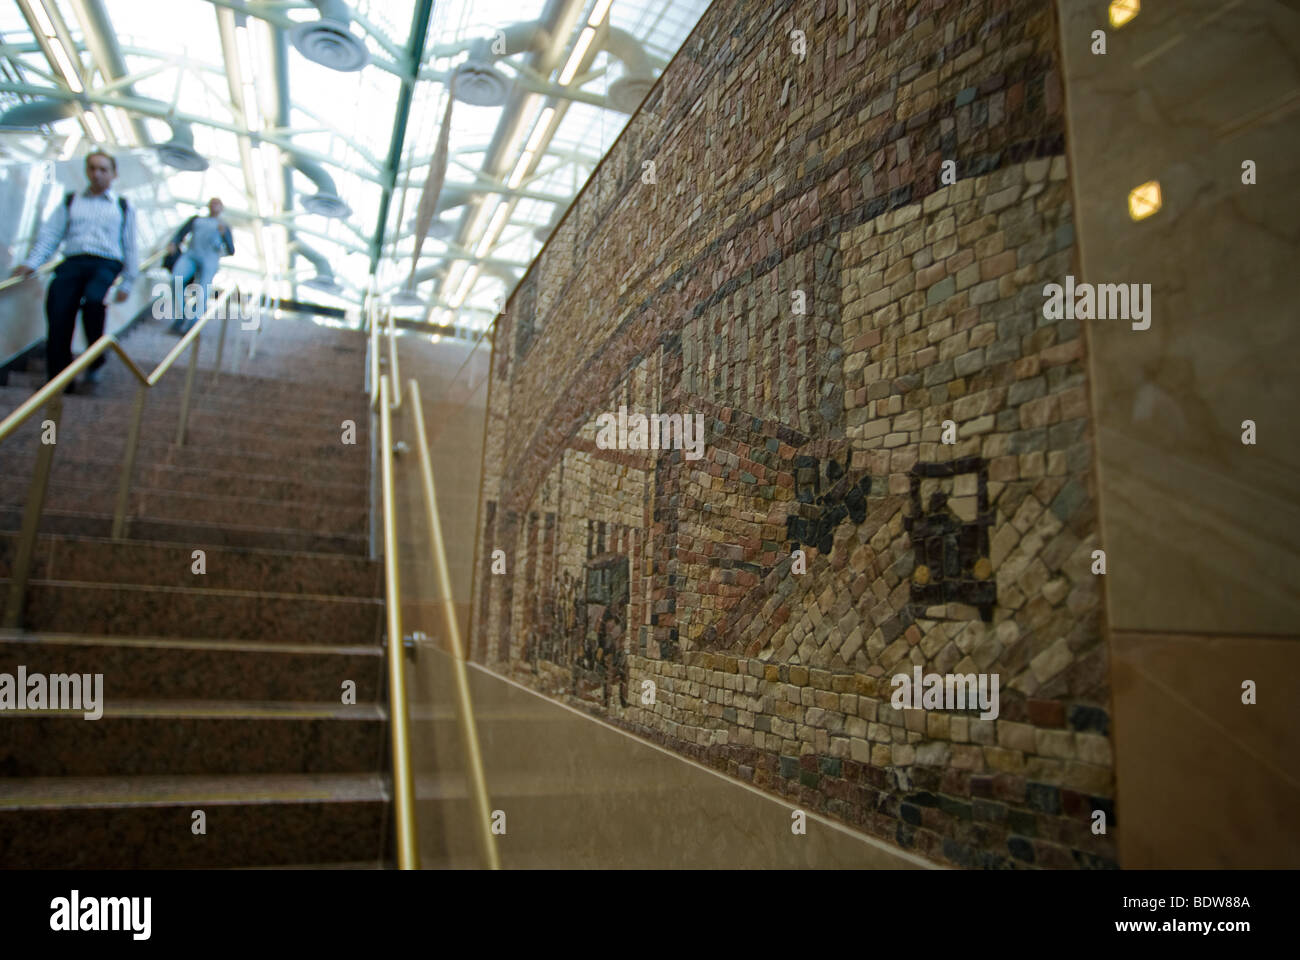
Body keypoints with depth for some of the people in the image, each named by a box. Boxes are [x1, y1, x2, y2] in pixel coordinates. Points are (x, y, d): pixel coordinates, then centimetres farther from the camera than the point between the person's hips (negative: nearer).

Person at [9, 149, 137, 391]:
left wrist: (126, 283, 8)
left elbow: (130, 247, 15)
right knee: (58, 313, -15)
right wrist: (32, 262, 0)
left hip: (106, 264, -2)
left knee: (93, 300, -34)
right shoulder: (70, 202, 22)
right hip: (73, 262, 3)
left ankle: (95, 362, -16)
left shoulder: (123, 207, 19)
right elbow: (49, 234, 15)